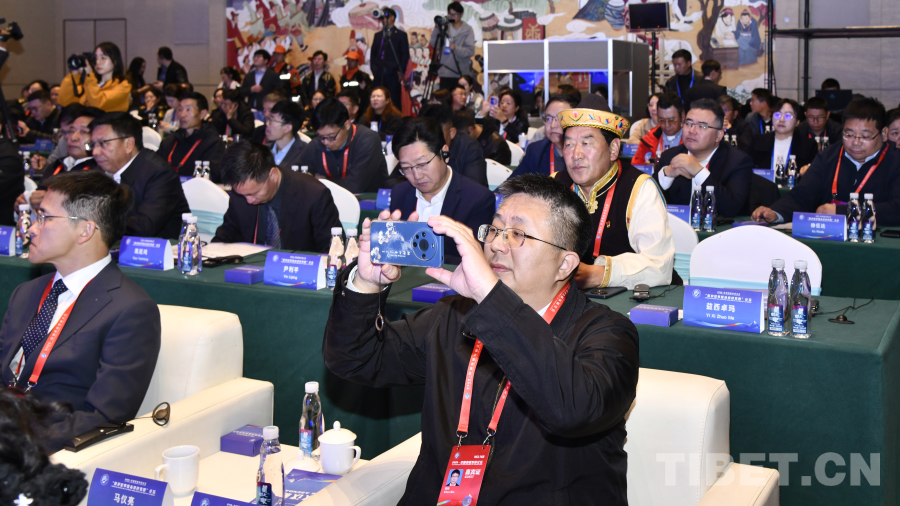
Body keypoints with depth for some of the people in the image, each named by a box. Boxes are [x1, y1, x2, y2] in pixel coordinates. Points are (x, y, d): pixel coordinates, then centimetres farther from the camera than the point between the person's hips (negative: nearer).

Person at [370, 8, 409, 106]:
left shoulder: (401, 35, 7)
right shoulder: (378, 35, 20)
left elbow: (405, 55, 2)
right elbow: (373, 53, 19)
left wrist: (401, 72, -7)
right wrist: (373, 69, 6)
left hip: (393, 74, -4)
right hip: (378, 74, 4)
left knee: (395, 101, -5)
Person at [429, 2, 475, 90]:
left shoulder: (467, 30, -1)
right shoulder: (445, 27, 9)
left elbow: (470, 51, -11)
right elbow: (433, 44, 3)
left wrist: (456, 48, -25)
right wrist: (437, 29, -8)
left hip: (461, 74, -3)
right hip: (444, 73, 3)